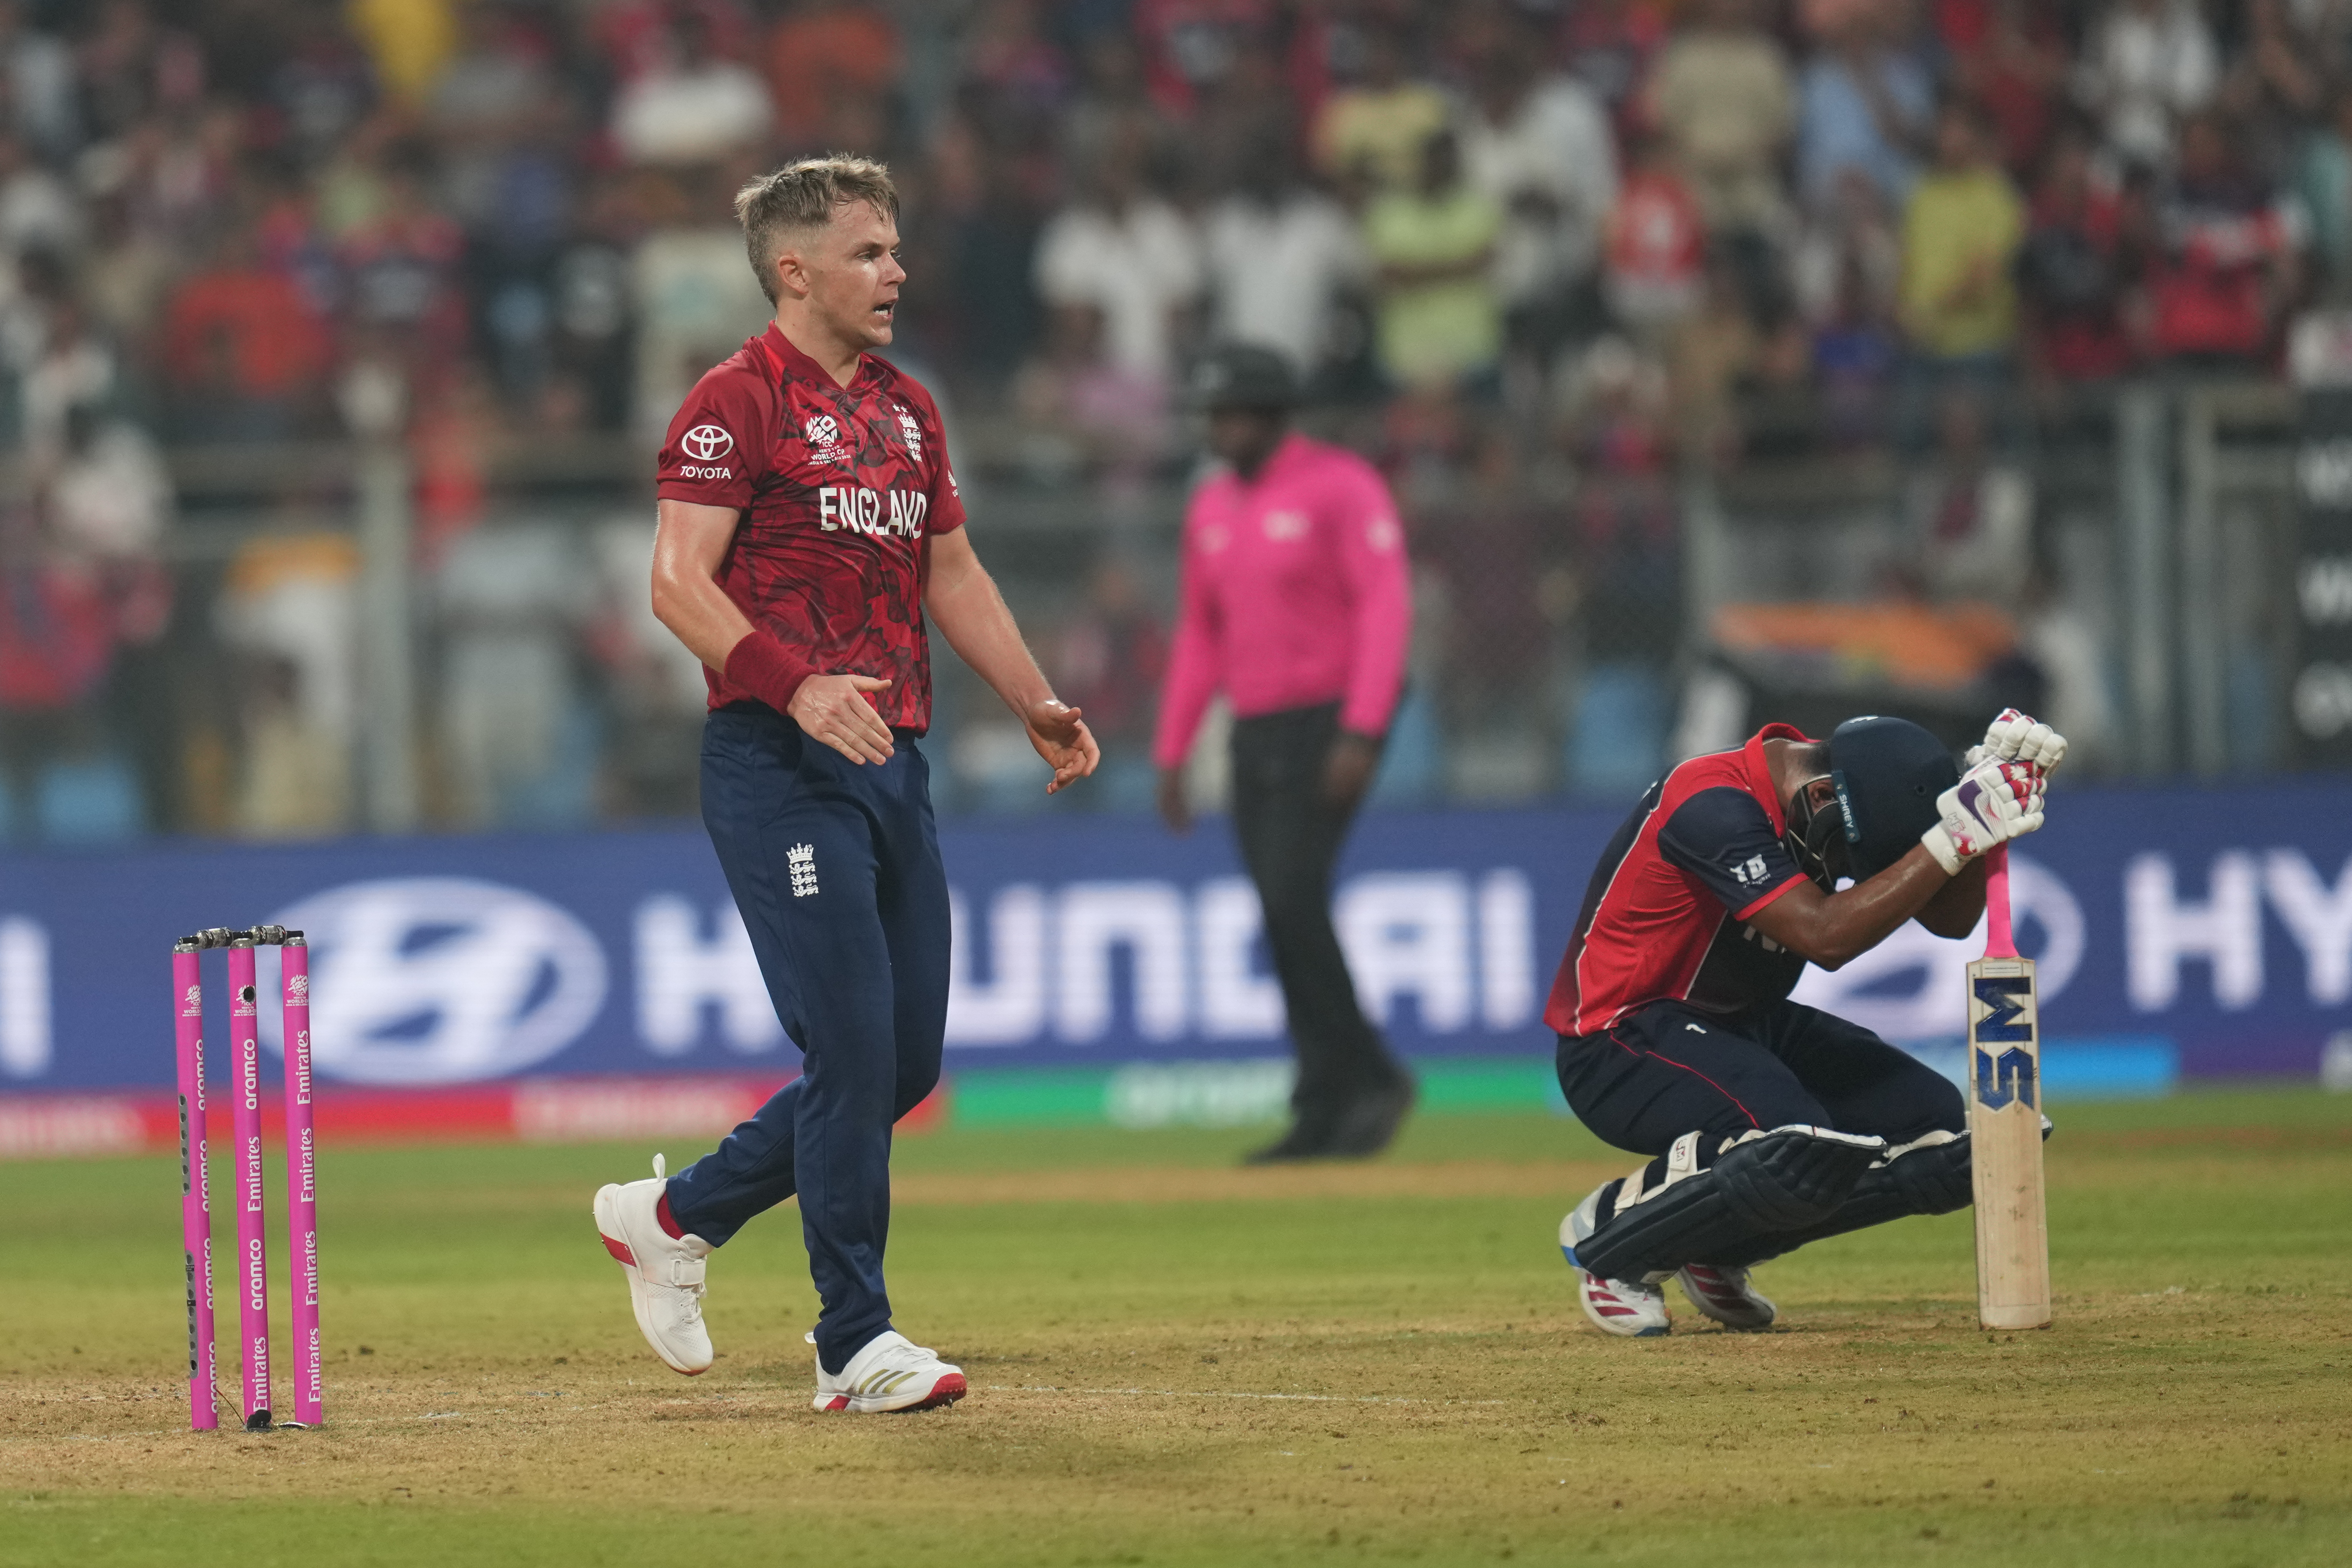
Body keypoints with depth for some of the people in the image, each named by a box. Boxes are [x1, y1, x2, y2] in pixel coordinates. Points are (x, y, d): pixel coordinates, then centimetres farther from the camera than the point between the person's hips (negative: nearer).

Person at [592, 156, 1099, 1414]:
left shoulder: (906, 410, 17)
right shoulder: (737, 403, -8)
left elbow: (951, 574, 25)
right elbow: (680, 583, -16)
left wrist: (1037, 705, 13)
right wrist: (796, 685, -30)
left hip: (891, 761, 8)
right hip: (779, 765, -8)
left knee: (907, 1060, 8)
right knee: (853, 1046, -11)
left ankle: (675, 1217, 25)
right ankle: (854, 1345, -5)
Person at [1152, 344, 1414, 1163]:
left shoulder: (1339, 487, -8)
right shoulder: (1212, 506, 14)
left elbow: (1386, 605, -14)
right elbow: (1199, 635, 20)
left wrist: (1361, 731, -23)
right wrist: (1171, 754, 15)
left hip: (1328, 724, -7)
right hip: (1256, 736, 7)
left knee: (1293, 902, -18)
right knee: (1284, 914, 3)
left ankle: (1370, 1076, -7)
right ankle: (1327, 1113, 5)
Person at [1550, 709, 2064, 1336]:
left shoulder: (1847, 785, -2)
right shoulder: (1715, 807, -27)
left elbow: (1948, 917, 0)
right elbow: (1824, 935, -36)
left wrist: (1988, 809, -17)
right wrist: (1955, 838, -37)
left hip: (1750, 1025, 9)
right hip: (1621, 1046, -9)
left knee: (1947, 1140, -5)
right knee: (1805, 1151, -35)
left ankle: (1719, 1248, 8)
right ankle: (1611, 1231, -9)